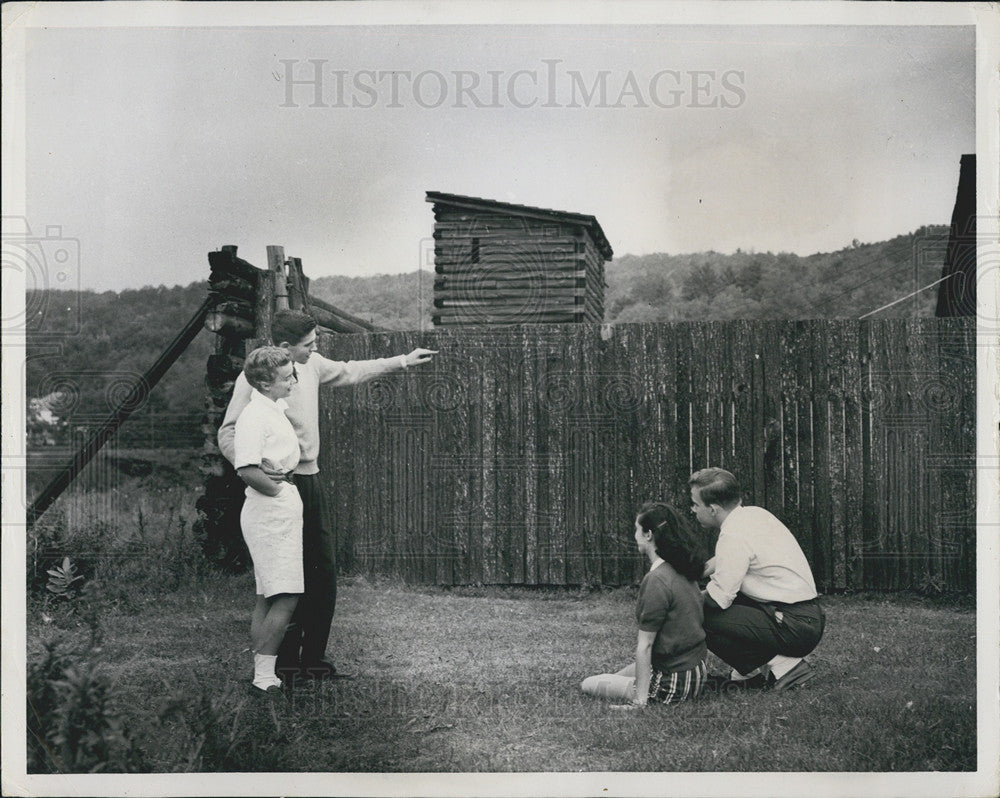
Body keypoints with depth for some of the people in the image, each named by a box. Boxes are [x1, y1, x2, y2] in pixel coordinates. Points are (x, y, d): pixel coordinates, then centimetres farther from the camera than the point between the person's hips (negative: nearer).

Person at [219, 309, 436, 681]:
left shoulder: (311, 365, 7)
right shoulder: (254, 380, -14)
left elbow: (350, 372, 24)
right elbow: (228, 434, -13)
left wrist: (403, 361, 26)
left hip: (310, 480, 8)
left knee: (324, 572, 9)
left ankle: (313, 660, 19)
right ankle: (286, 664, 8)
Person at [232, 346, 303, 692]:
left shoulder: (275, 409, 14)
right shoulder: (254, 416, -17)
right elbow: (247, 470, -25)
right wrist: (280, 489, -13)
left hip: (283, 512, 10)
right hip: (270, 512, -10)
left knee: (267, 597, 11)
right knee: (286, 596, -11)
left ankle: (261, 673, 16)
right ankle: (264, 675, -9)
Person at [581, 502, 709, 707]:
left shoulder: (657, 580, -23)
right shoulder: (683, 571, 4)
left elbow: (645, 645, -21)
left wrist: (640, 700, -18)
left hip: (673, 683, -9)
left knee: (588, 685, 3)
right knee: (616, 677, 29)